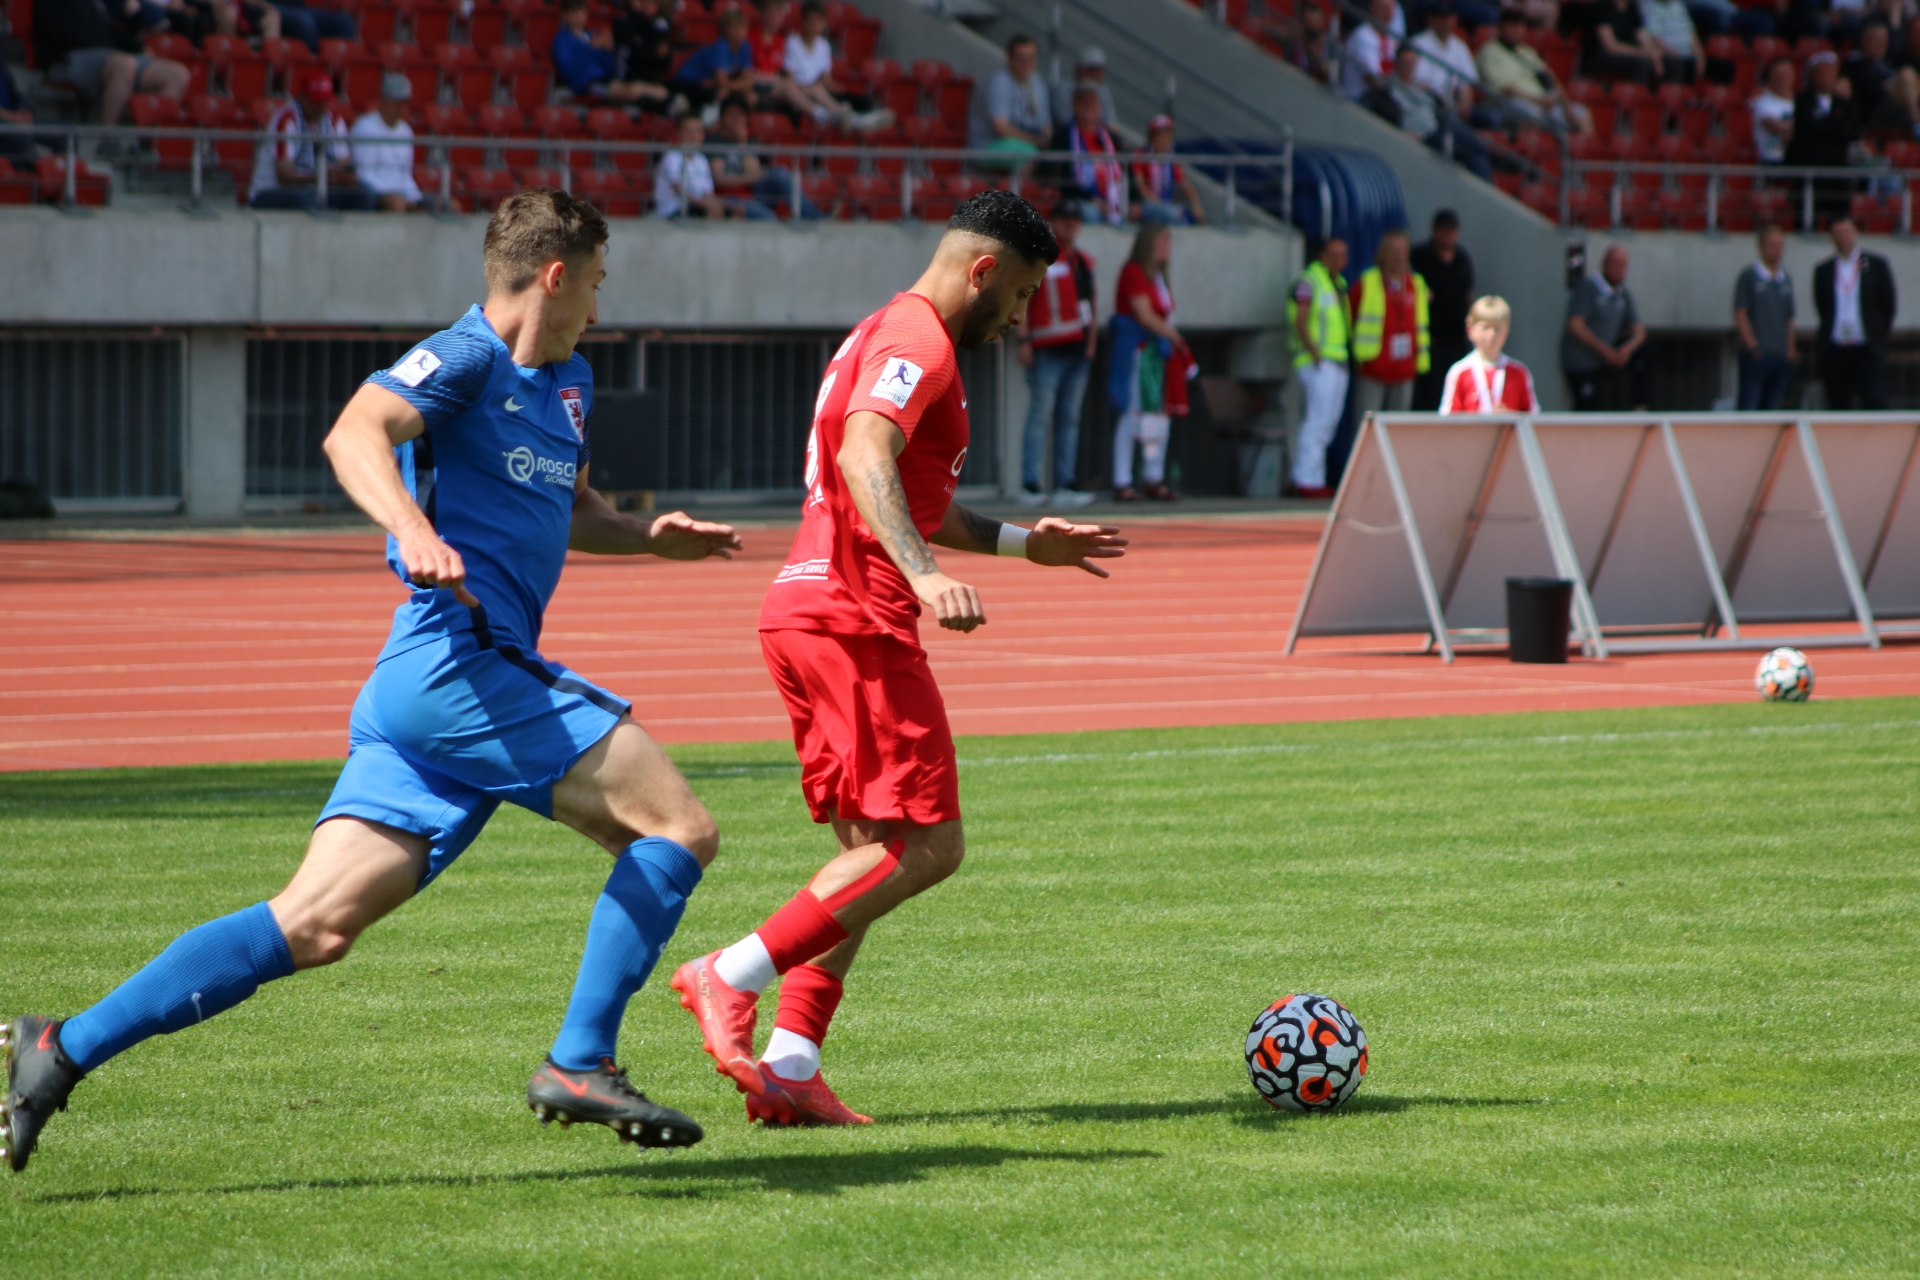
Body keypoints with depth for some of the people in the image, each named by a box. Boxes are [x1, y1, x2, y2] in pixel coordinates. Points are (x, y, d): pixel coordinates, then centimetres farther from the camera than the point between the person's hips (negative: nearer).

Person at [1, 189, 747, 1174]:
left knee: (314, 926, -1)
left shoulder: (566, 385, 24)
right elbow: (355, 433, -23)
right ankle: (579, 1064, -9)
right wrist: (412, 529, -42)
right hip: (461, 661, -9)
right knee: (678, 829, -9)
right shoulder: (465, 360, -5)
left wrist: (649, 537, 21)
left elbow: (569, 512, 42)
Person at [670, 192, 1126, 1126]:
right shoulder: (917, 341, -9)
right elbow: (864, 459, -27)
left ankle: (789, 1067, 4)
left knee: (873, 850, 11)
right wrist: (924, 575, -39)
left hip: (810, 615, 11)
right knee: (927, 845, -11)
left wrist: (1024, 543, 38)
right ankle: (730, 977, -15)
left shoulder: (890, 336, 24)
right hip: (856, 620, -11)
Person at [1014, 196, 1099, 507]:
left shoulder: (1082, 259, 17)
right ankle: (1030, 484, -9)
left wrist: (1091, 337, 15)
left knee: (1070, 419, 6)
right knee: (1040, 416, -9)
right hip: (1046, 350, -7)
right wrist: (1022, 339, -15)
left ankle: (1065, 484, 8)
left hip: (1078, 350, 7)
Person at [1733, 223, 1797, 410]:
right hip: (1757, 356, -6)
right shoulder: (1749, 276, -1)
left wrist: (1790, 352, 10)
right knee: (1748, 409, -10)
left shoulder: (1785, 280, 15)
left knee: (1771, 407, 6)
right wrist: (1752, 345, -14)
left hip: (1781, 357, 6)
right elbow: (1740, 315, -6)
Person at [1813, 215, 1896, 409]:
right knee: (1838, 407, 1)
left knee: (1875, 404, -10)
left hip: (1868, 349, -2)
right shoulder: (1823, 269, 10)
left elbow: (1889, 302, 9)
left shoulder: (1876, 265, 6)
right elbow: (1820, 306, 12)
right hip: (1834, 349, 2)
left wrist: (1881, 331, 6)